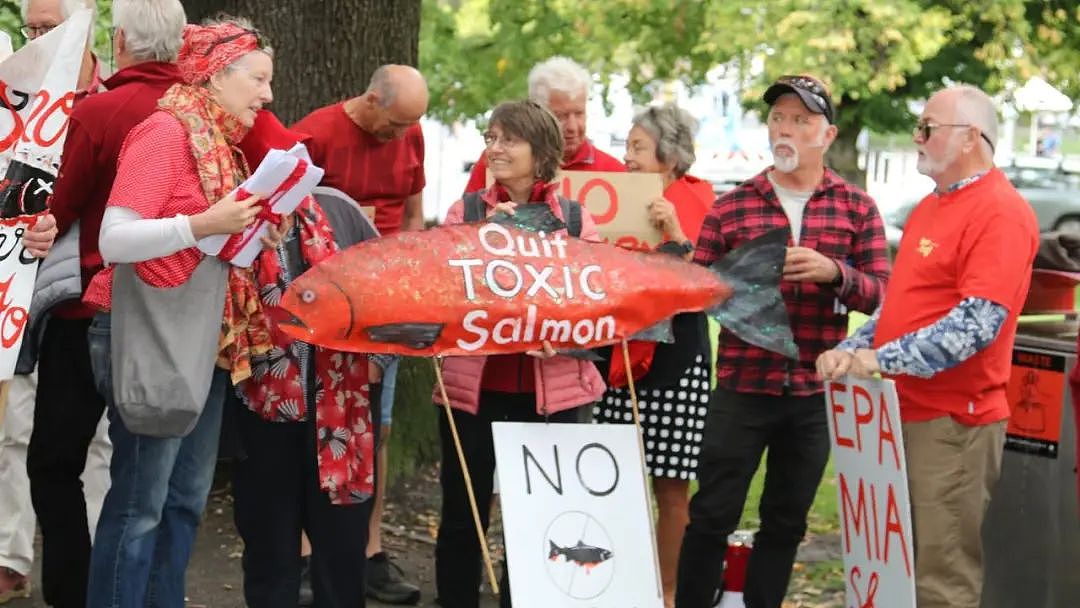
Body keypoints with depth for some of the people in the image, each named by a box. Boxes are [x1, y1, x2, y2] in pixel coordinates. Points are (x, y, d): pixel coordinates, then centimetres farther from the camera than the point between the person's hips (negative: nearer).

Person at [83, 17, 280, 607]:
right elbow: (114, 241, -19)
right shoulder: (165, 131, -12)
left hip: (205, 338, 9)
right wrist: (204, 224, -27)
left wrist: (260, 237, 2)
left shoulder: (222, 143, 14)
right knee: (141, 501, -6)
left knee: (187, 497, 12)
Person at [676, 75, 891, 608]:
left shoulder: (857, 208, 4)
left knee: (786, 521, 12)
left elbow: (881, 293, -2)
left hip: (815, 394, 1)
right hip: (742, 388, -1)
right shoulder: (730, 207, 3)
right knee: (712, 515, -1)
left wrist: (834, 272, -20)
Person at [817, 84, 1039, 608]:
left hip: (952, 422, -10)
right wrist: (851, 350, 6)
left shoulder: (1000, 213, -14)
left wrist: (882, 359, -23)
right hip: (902, 412, 10)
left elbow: (978, 323, -23)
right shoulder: (930, 207, 18)